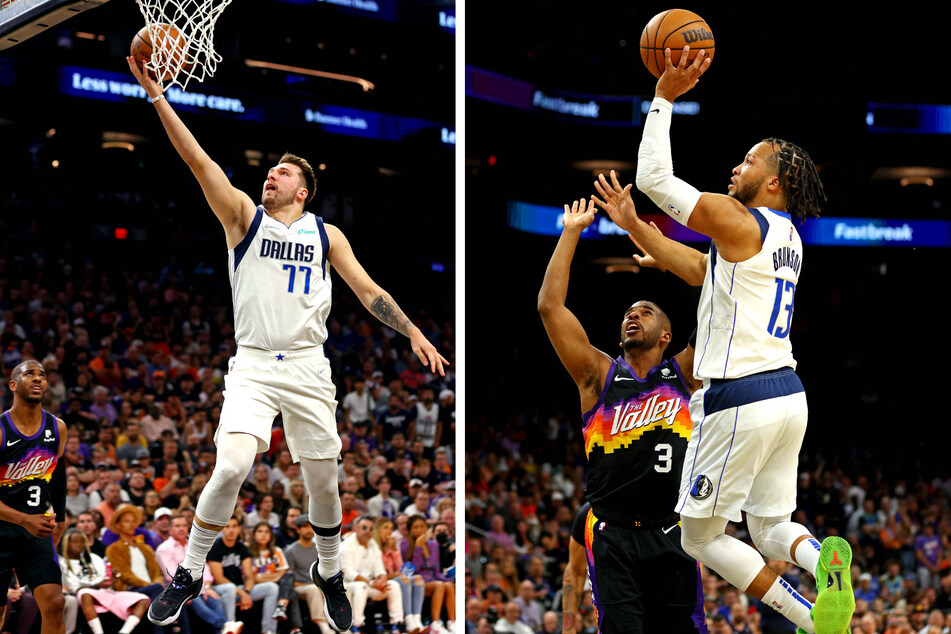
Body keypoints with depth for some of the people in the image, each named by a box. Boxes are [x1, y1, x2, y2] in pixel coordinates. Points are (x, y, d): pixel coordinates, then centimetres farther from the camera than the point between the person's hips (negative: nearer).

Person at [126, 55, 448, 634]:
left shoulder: (326, 234, 11)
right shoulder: (244, 216, 6)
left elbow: (368, 290, 10)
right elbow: (198, 159, -2)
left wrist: (413, 332, -2)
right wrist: (157, 96, -11)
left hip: (308, 368, 2)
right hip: (253, 365, -2)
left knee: (323, 480, 6)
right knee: (233, 466, -20)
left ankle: (330, 575, 29)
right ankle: (189, 575, -5)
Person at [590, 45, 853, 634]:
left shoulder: (738, 223, -12)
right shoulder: (786, 238, 16)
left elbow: (654, 177, -10)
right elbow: (695, 268, 24)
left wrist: (665, 97, -5)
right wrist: (632, 225, 27)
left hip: (739, 399, -8)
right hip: (788, 393, 8)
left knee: (702, 535, 5)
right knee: (773, 526, 18)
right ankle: (822, 560, -17)